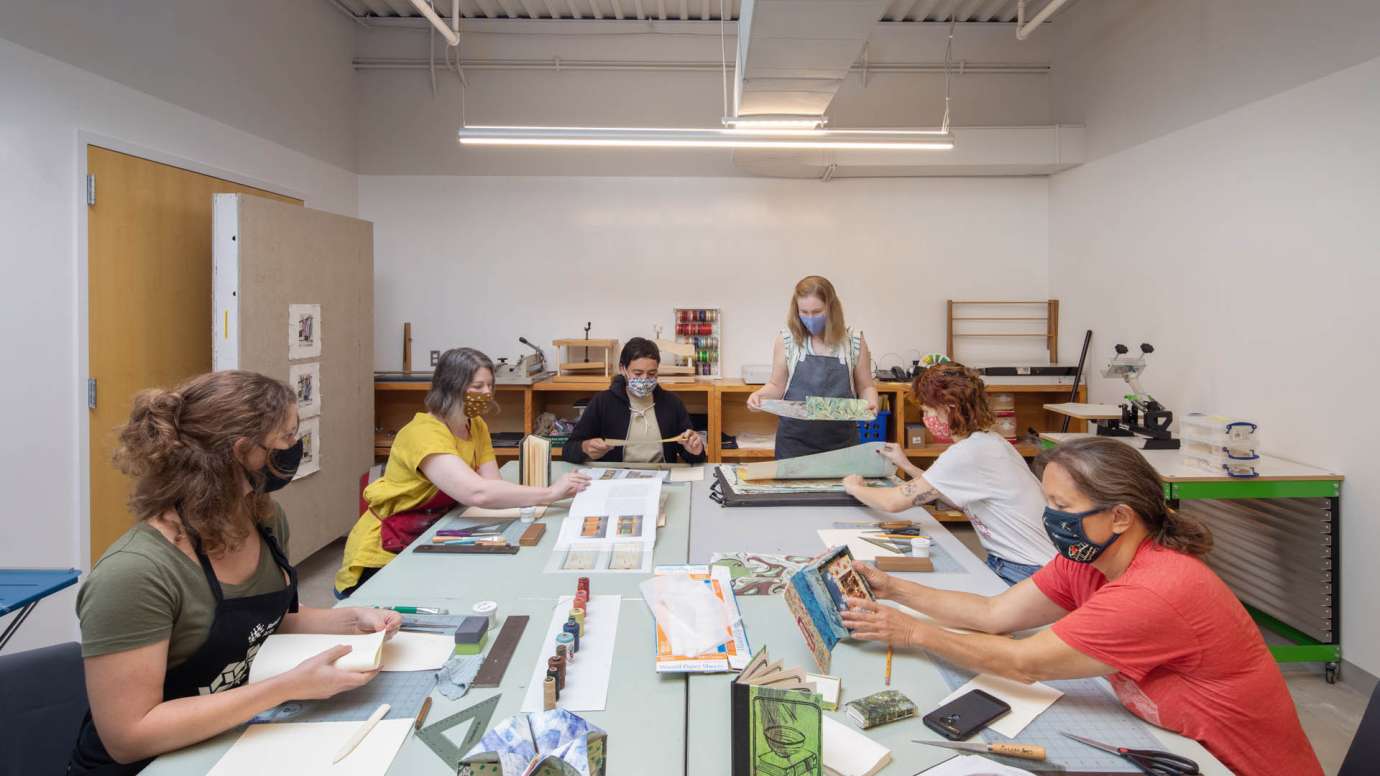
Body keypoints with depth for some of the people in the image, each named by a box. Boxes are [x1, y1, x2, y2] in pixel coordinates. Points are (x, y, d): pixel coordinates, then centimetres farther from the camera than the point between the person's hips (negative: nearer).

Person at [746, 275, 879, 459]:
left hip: (840, 441, 1)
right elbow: (777, 386, 6)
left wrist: (870, 402, -12)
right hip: (795, 440, 0)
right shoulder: (786, 340, -2)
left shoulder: (854, 342, -1)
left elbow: (865, 387, 8)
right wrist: (759, 394, -14)